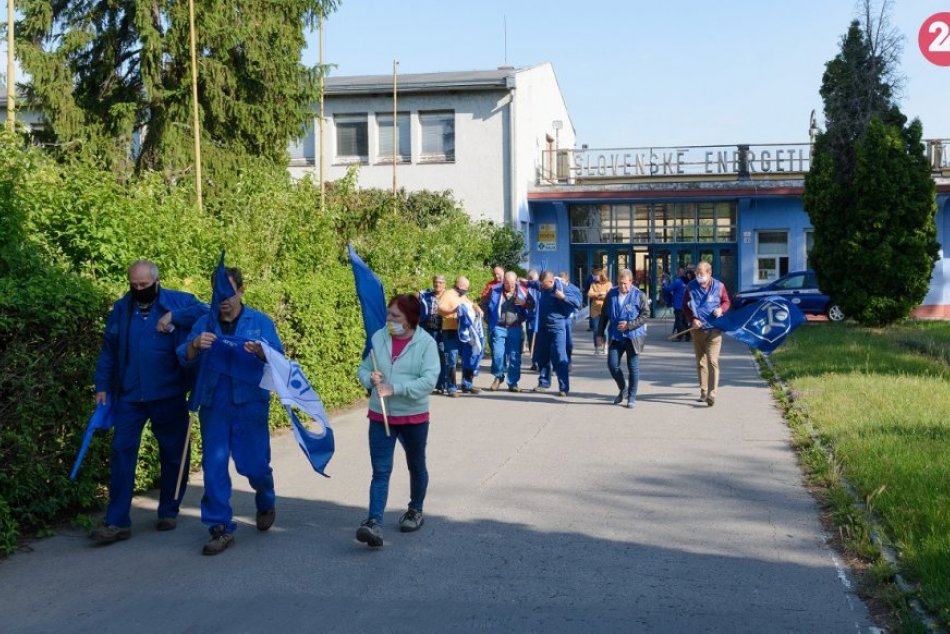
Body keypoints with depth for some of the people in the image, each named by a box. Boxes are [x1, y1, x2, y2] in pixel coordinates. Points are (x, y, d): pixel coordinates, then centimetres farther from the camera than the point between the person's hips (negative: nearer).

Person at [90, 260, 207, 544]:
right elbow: (108, 352, 11)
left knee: (173, 454, 9)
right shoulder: (121, 309, 7)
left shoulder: (178, 301, -2)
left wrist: (175, 316, -21)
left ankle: (169, 512, 26)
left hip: (169, 396, -1)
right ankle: (117, 522, -3)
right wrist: (102, 387, 6)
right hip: (129, 396, 2)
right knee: (122, 453, -5)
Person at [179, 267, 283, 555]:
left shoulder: (260, 322, 3)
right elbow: (184, 358, -1)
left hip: (249, 404, -2)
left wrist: (261, 352, -32)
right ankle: (221, 529, 8)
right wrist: (195, 345, -24)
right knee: (214, 465, -1)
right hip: (213, 405, 2)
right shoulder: (205, 323, 8)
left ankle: (266, 502, 35)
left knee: (254, 464, 2)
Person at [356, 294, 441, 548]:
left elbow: (429, 380, -20)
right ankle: (374, 523, -13)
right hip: (380, 416, 2)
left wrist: (395, 388, -26)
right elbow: (363, 368, 8)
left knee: (416, 467, 18)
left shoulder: (426, 343, -12)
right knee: (380, 471, -6)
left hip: (414, 417, -2)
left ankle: (415, 510, 40)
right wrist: (369, 378, -16)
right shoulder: (378, 338, -1)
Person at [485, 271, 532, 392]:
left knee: (515, 357, 3)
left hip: (515, 328, 1)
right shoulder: (495, 290, -1)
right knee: (497, 354, -6)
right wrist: (490, 324, -2)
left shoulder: (523, 291, 2)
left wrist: (524, 304, -11)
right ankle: (498, 377, 18)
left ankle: (513, 383, 13)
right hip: (499, 328, -1)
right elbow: (487, 307, 6)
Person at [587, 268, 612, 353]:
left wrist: (595, 295, -7)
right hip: (595, 310, 3)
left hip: (604, 310, -3)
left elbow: (609, 296, -9)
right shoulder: (593, 284, 10)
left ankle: (604, 347, 6)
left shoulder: (608, 284, 2)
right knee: (595, 330, 3)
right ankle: (596, 348, 10)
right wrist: (600, 294, -12)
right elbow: (589, 294, -4)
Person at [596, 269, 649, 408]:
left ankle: (632, 397, 13)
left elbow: (645, 314, -7)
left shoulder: (639, 295, -4)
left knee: (633, 367, 1)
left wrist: (629, 325, -16)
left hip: (633, 337, -3)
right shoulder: (611, 294, 6)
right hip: (615, 337, 3)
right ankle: (623, 390, 22)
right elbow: (604, 315, 12)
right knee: (612, 364, -2)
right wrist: (600, 333, 9)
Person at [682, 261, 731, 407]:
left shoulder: (718, 286, -2)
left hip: (714, 329, -3)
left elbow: (726, 302, 11)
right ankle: (703, 391, 22)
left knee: (712, 361, -13)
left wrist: (721, 309, -12)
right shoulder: (691, 287, 1)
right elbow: (685, 306, 7)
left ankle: (712, 394, -17)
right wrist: (692, 319, -9)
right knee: (700, 362, 11)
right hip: (697, 329, 3)